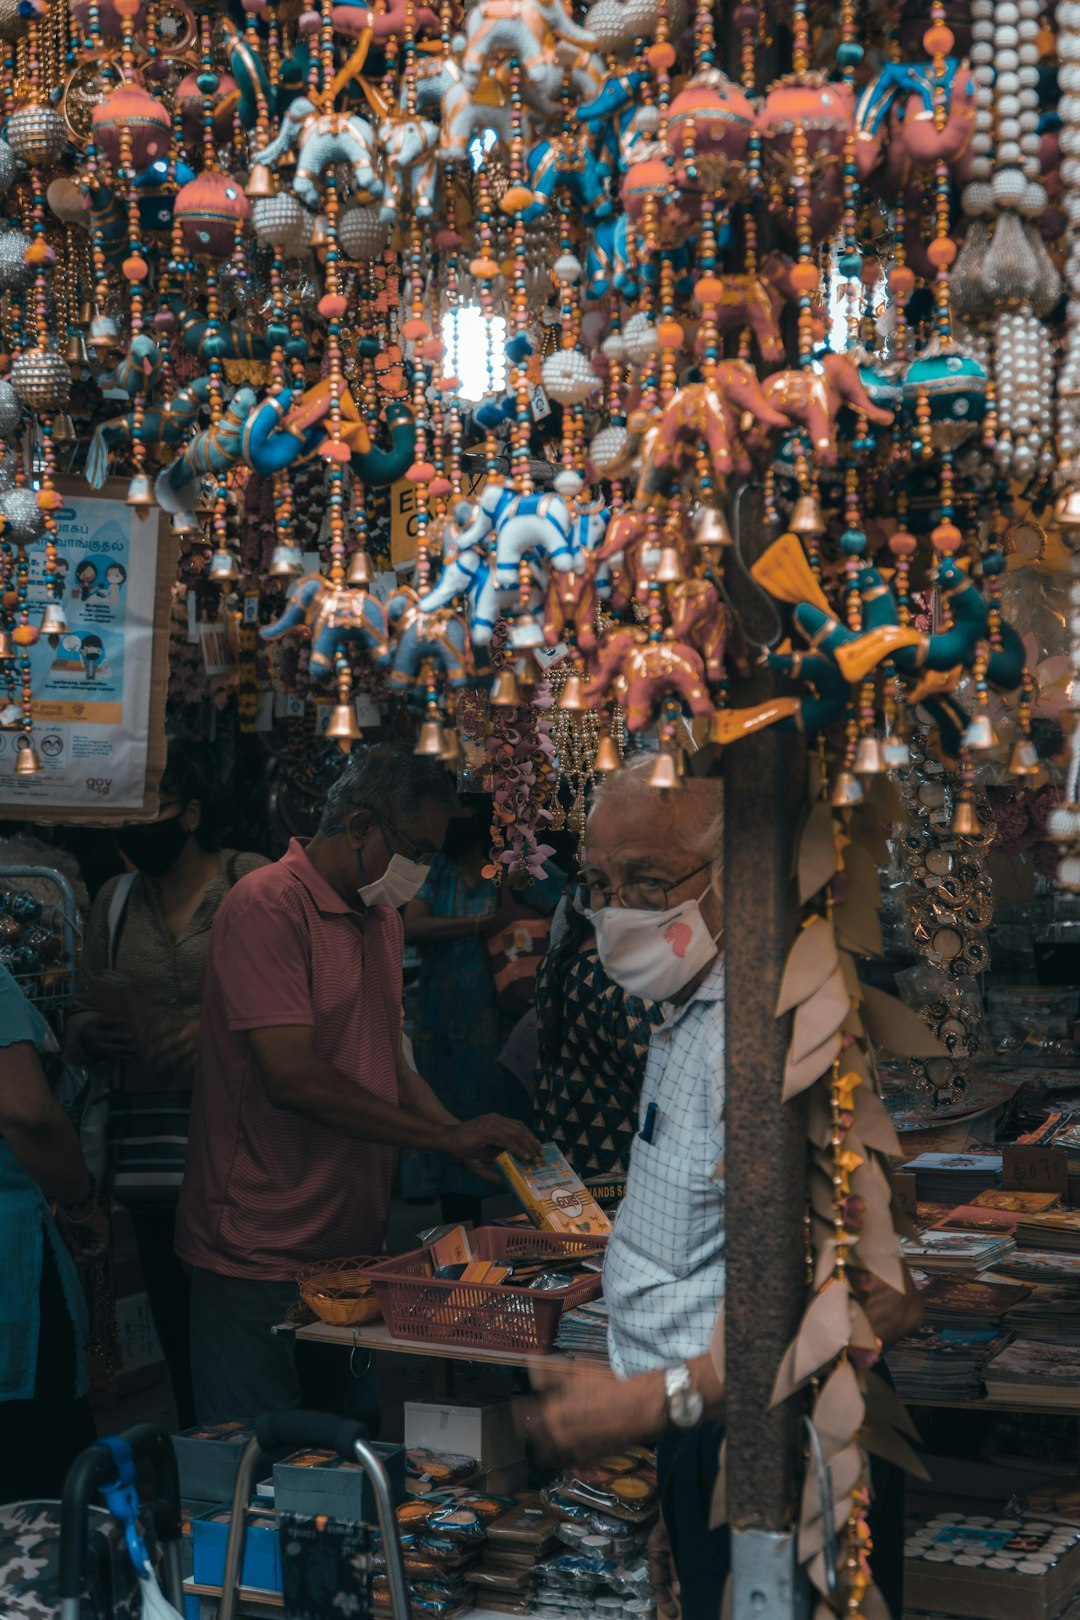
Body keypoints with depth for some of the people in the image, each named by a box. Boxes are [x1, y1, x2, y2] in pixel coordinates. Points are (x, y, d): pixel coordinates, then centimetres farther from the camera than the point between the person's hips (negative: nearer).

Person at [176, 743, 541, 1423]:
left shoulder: (383, 919, 15)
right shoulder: (267, 905, -15)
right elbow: (293, 1078, -23)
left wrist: (470, 1141, 1)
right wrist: (447, 1136, -18)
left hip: (354, 1240, 8)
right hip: (261, 1251, -8)